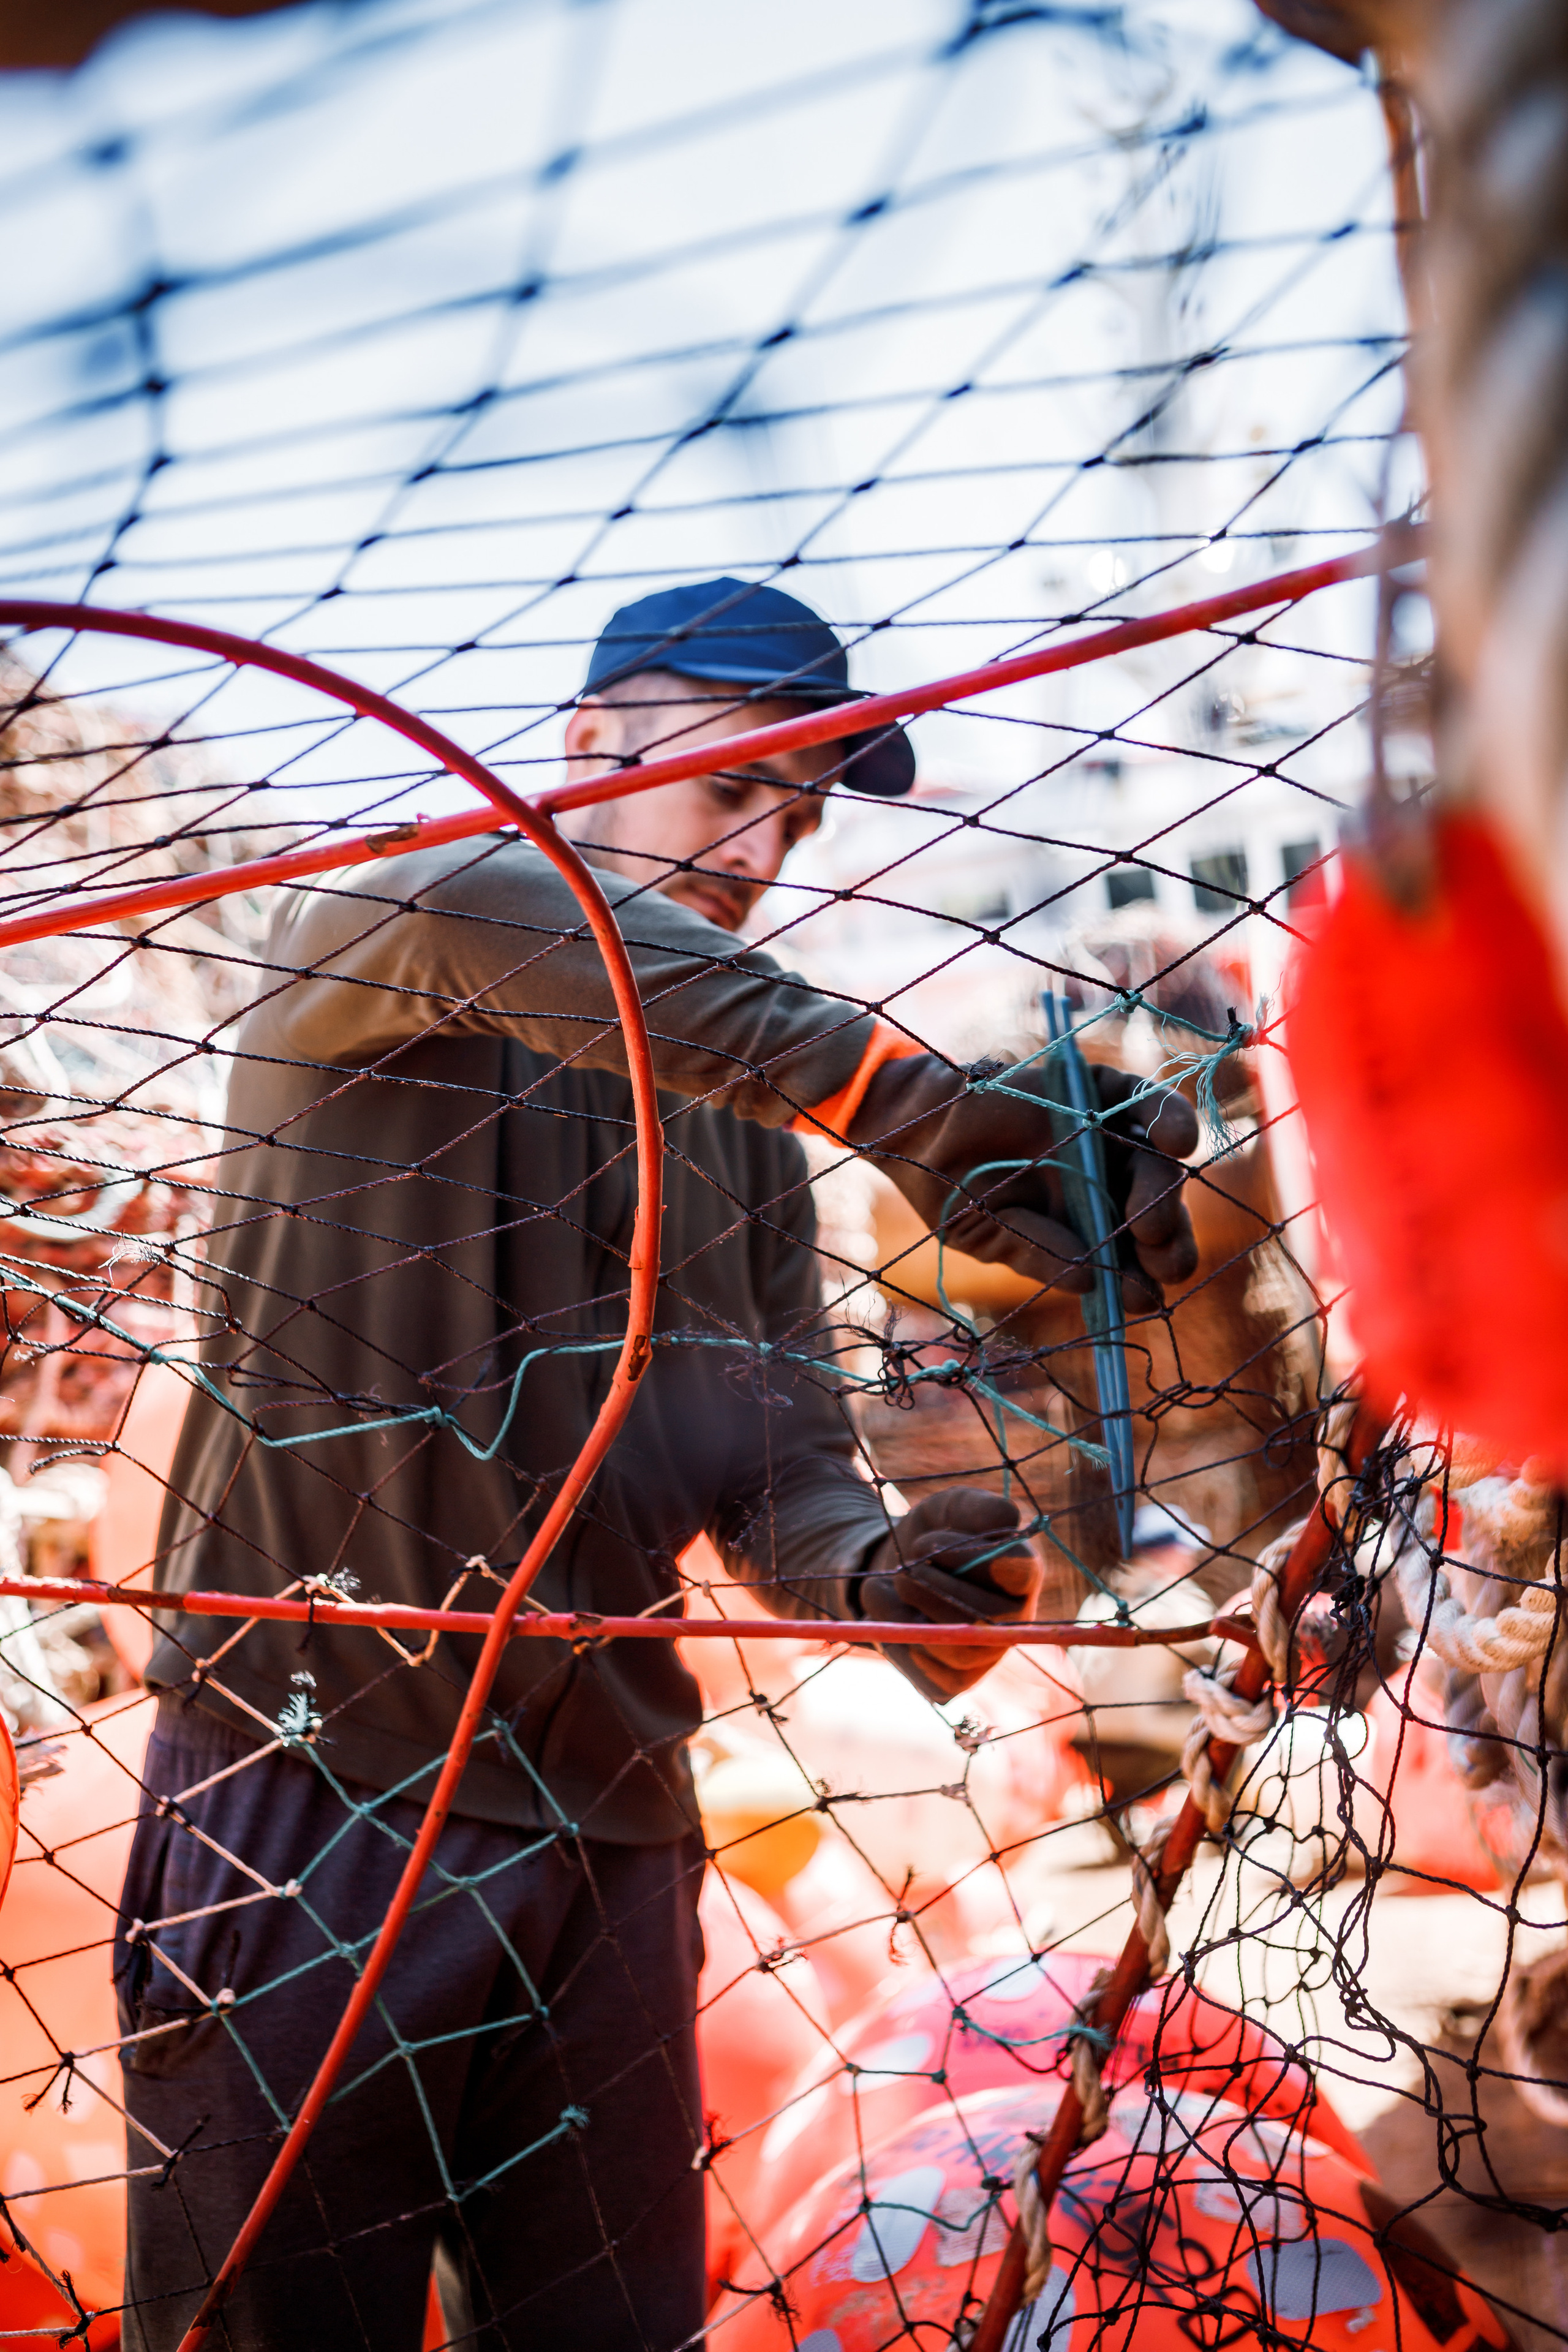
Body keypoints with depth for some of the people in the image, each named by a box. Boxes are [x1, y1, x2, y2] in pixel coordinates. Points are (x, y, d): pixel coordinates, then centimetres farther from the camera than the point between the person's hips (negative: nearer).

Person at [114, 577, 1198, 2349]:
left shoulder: (747, 1145, 15)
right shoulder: (344, 961, -2)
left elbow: (782, 1475, 8)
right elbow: (473, 902, -29)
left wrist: (876, 1573, -17)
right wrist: (910, 1103, -38)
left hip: (610, 1843, 5)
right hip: (310, 1796, -5)